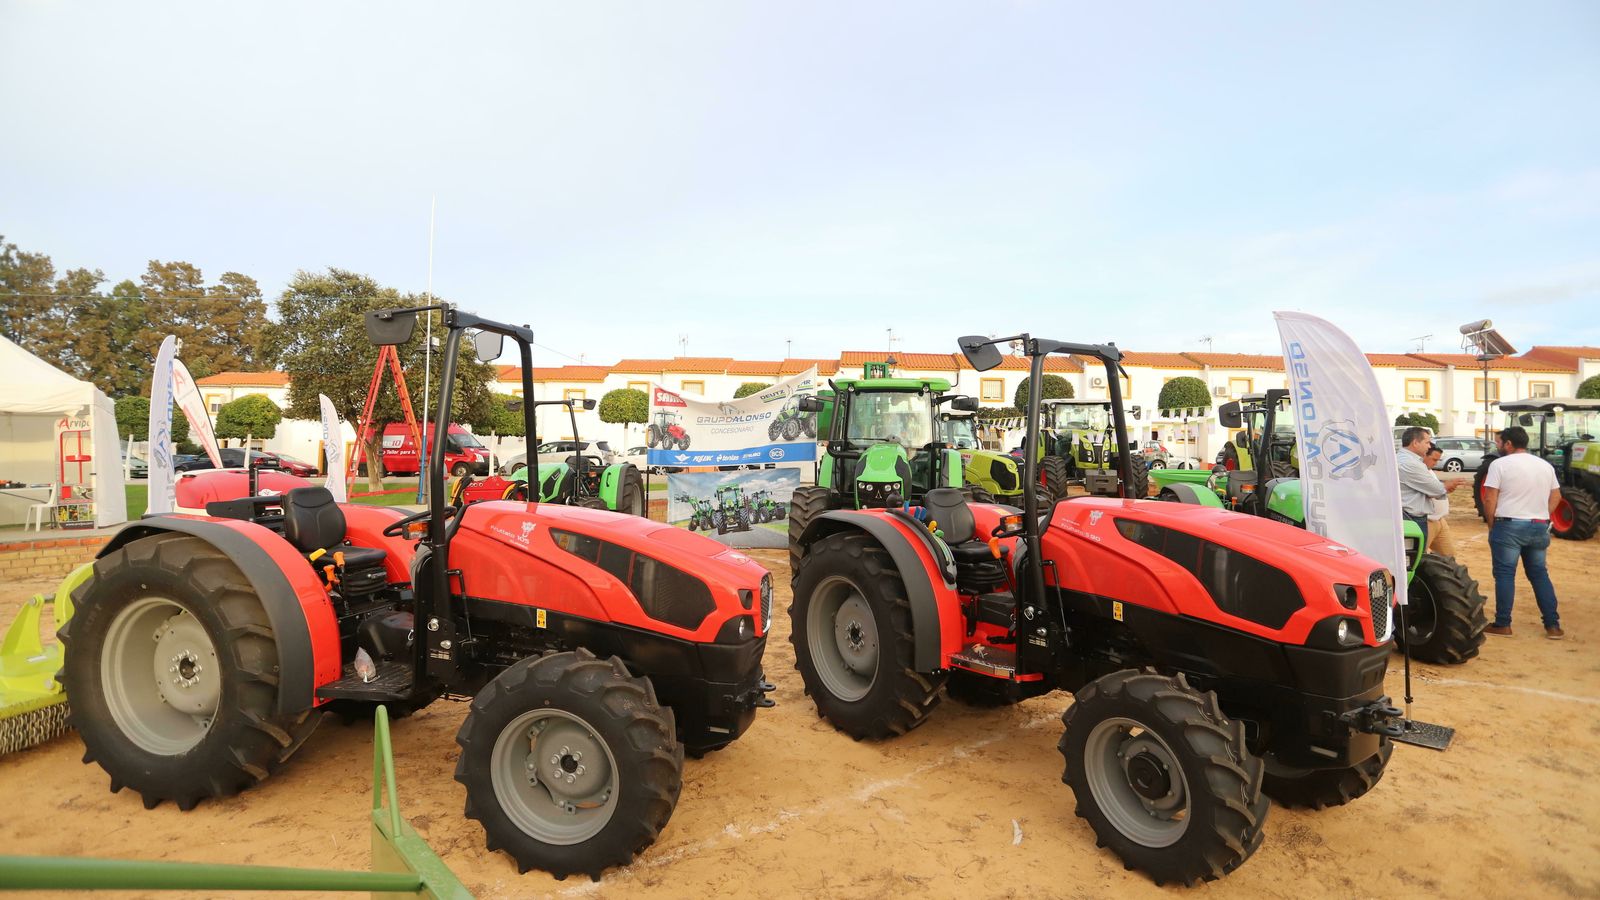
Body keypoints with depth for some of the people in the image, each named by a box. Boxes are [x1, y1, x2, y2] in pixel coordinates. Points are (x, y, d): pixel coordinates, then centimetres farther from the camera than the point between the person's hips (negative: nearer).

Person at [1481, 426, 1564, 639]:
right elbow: (1556, 496, 16)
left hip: (1509, 526, -6)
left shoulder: (1500, 464, -9)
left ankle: (1502, 625, 2)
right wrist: (1540, 518, 19)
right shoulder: (1546, 465, 11)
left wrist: (1491, 524, 0)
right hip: (1539, 527, 6)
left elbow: (1489, 500, -12)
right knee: (1539, 574, 14)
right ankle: (1553, 625, 14)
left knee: (1505, 574, 0)